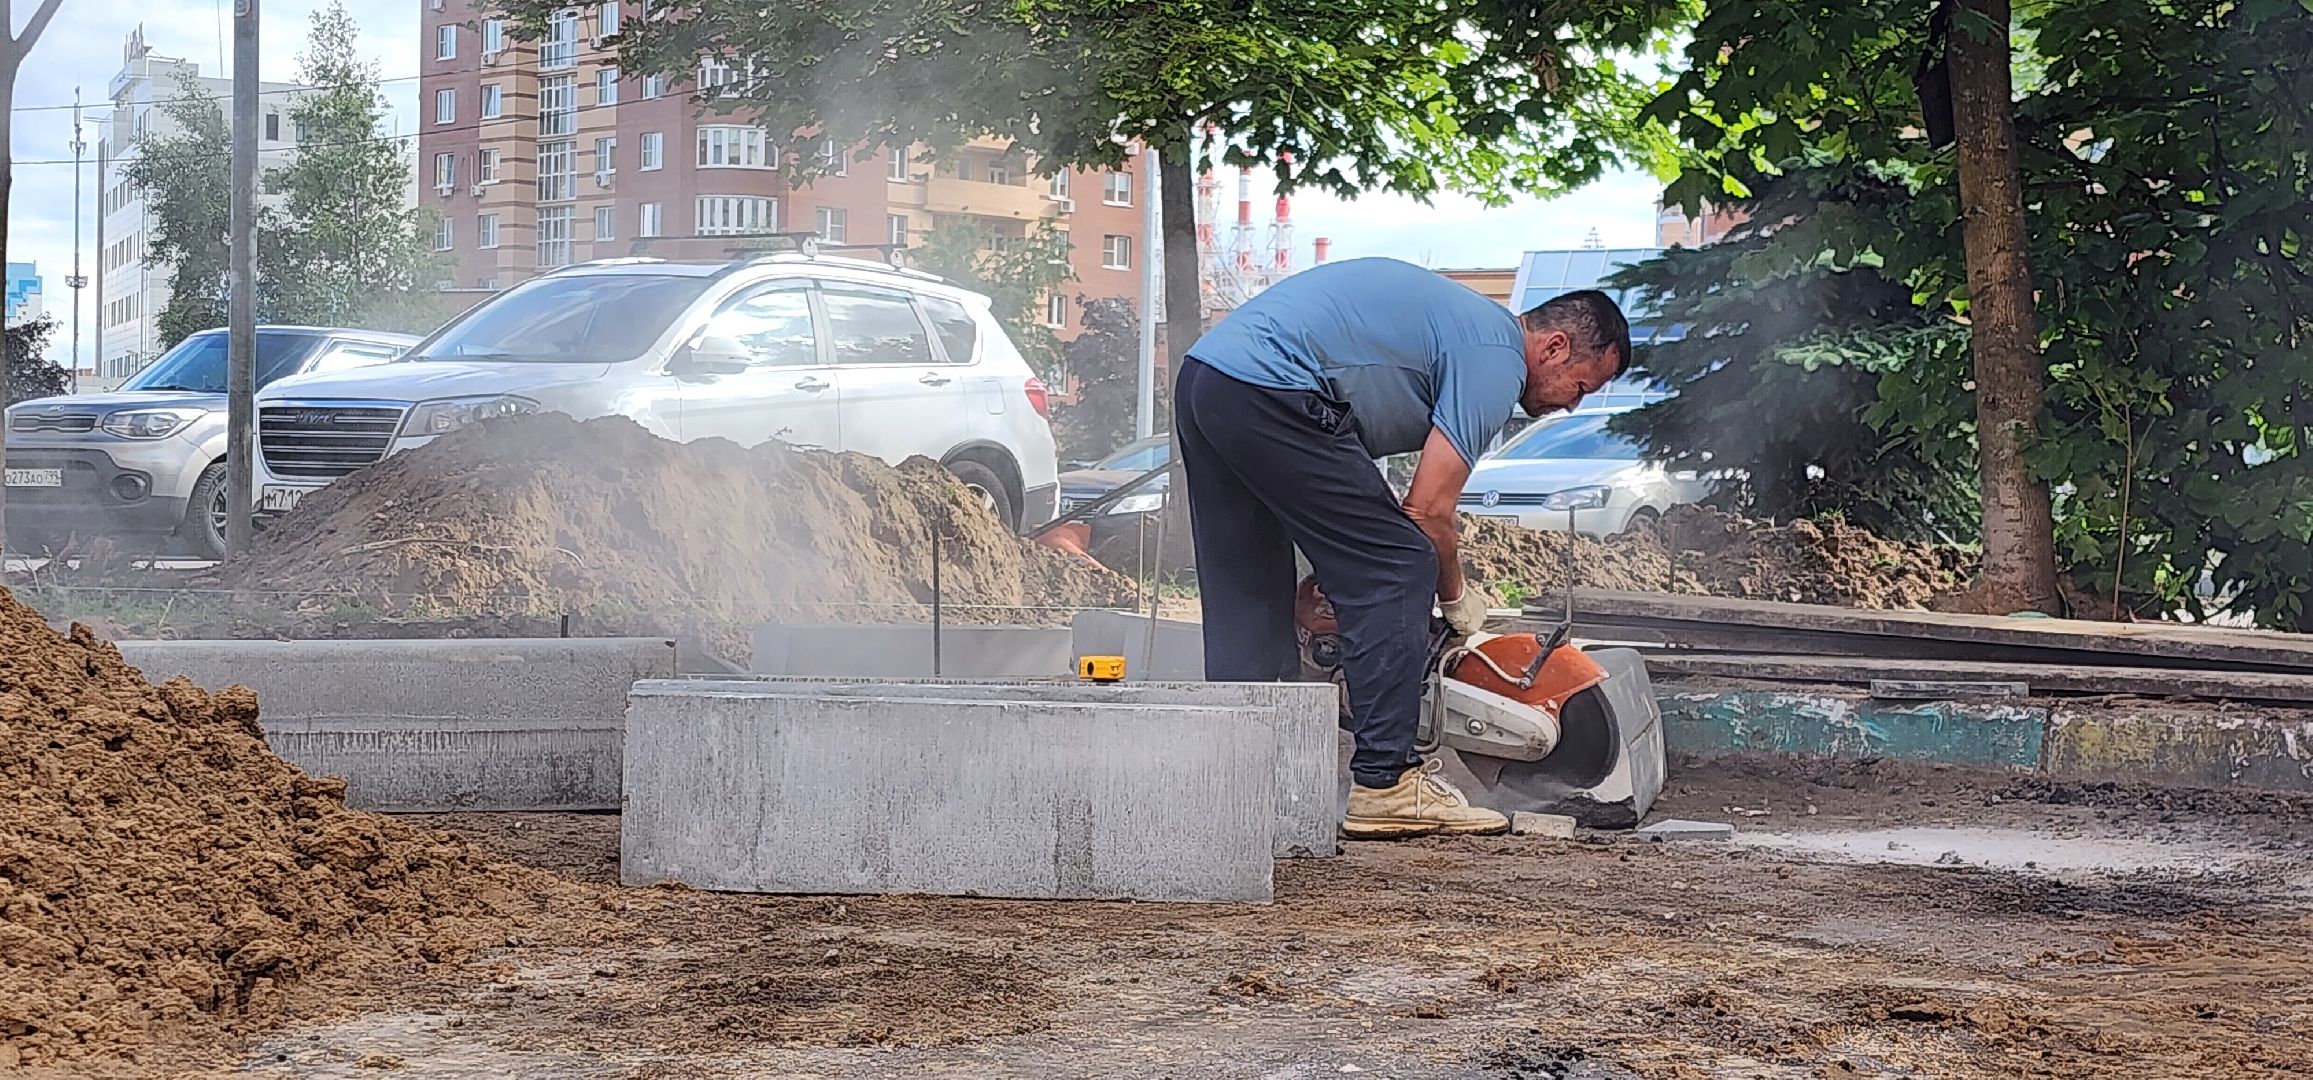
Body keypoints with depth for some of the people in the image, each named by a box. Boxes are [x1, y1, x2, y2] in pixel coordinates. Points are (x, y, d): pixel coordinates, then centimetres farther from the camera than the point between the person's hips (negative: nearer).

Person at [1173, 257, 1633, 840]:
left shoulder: (1462, 321, 28)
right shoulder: (1497, 360, -1)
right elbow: (1428, 509, -5)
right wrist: (1456, 596, 13)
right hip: (1272, 392, -10)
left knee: (1245, 605, 14)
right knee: (1395, 571, -3)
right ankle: (1384, 783, -3)